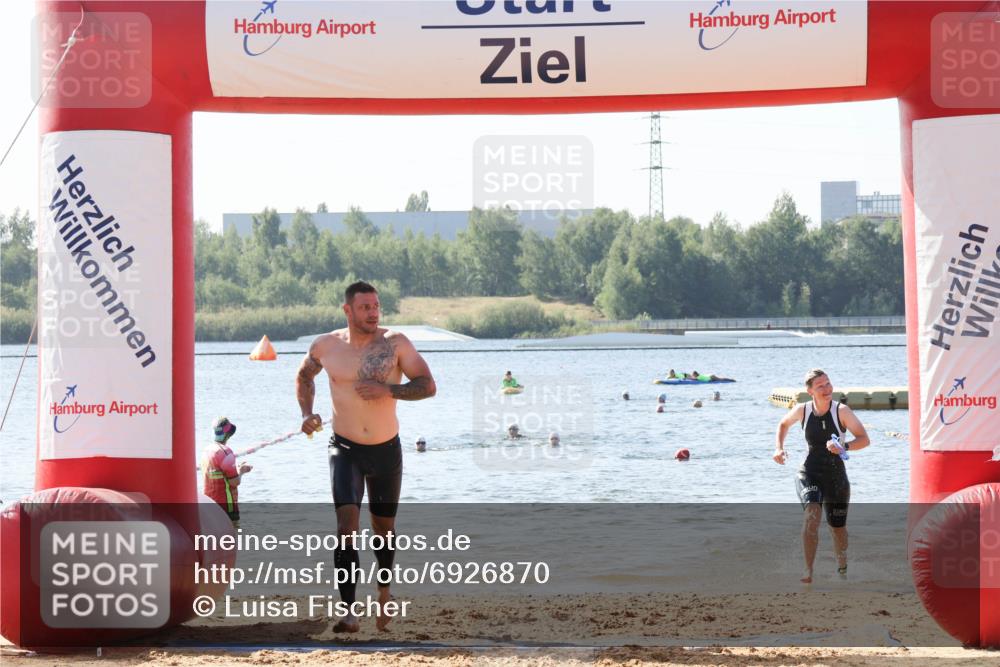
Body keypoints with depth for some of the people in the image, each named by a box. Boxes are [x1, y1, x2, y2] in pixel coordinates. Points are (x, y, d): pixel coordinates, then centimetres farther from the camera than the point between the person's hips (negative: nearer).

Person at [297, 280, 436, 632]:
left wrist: (388, 390, -26)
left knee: (383, 526, 15)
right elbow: (304, 376, 18)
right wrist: (306, 413, 3)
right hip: (345, 448, -1)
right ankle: (349, 611, -22)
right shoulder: (325, 346, -4)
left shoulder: (395, 343, -9)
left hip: (386, 449, 1)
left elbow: (428, 386, -12)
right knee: (347, 523, -19)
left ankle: (383, 593, 43)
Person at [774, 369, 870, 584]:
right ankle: (808, 570, -32)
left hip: (836, 475, 0)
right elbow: (784, 424, 18)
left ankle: (842, 567, 44)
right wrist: (779, 448, 3)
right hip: (809, 472, 0)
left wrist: (844, 446, -32)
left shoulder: (841, 411, -11)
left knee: (838, 527, 13)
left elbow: (864, 439, -14)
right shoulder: (802, 411, -4)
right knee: (812, 511, -28)